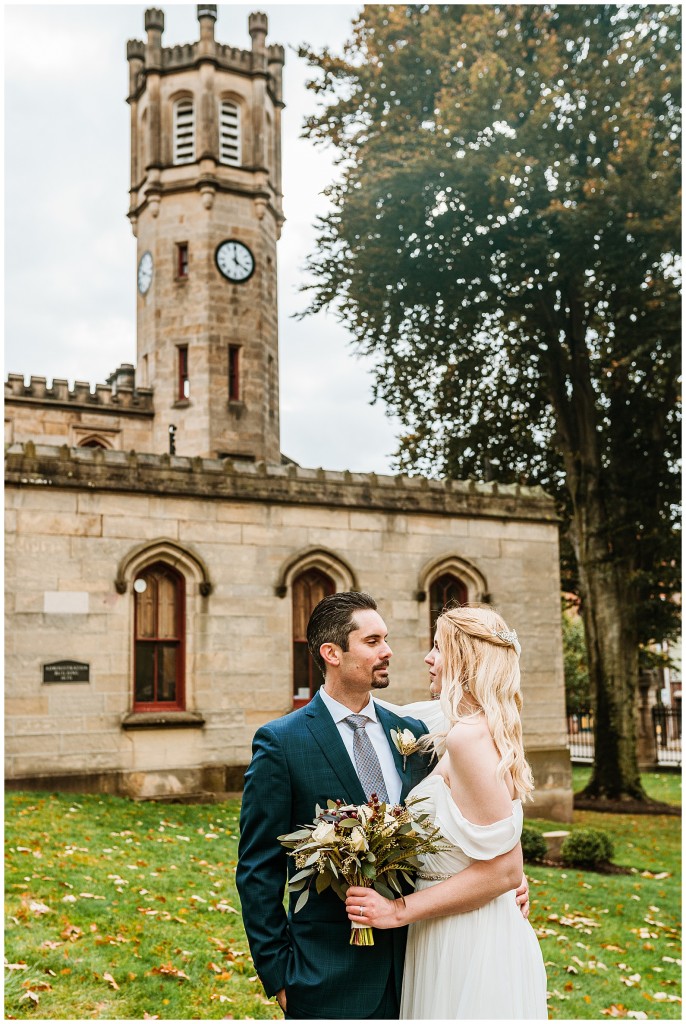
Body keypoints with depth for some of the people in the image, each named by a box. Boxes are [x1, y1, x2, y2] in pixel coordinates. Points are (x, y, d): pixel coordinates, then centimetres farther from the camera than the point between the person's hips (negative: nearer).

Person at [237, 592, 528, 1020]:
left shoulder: (412, 733, 4)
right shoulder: (280, 742, -10)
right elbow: (259, 870, -8)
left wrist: (505, 874, -4)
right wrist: (277, 974, -8)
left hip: (412, 965, 4)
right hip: (332, 979, -4)